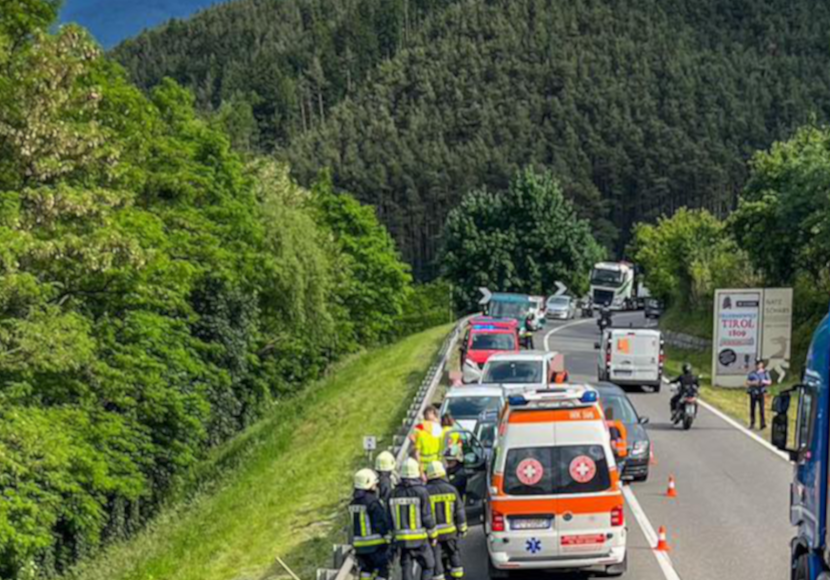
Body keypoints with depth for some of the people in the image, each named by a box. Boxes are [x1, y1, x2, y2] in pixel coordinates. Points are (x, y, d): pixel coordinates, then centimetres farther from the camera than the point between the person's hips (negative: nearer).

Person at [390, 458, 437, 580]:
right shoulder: (421, 492, -12)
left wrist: (393, 536, 17)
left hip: (402, 539, 4)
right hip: (420, 538, -4)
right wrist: (433, 535, 2)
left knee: (406, 568, 10)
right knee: (428, 565, 10)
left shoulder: (395, 493, 2)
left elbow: (391, 517, 6)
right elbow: (427, 516, -10)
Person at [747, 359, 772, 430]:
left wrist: (764, 381, -15)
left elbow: (769, 382, 5)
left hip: (761, 393, -2)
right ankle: (752, 424, 10)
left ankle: (763, 424, -11)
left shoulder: (765, 372, 6)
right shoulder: (752, 373, 8)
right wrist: (753, 382, -14)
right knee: (752, 409, 3)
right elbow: (747, 382, 5)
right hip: (753, 393, 2)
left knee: (761, 409, -9)